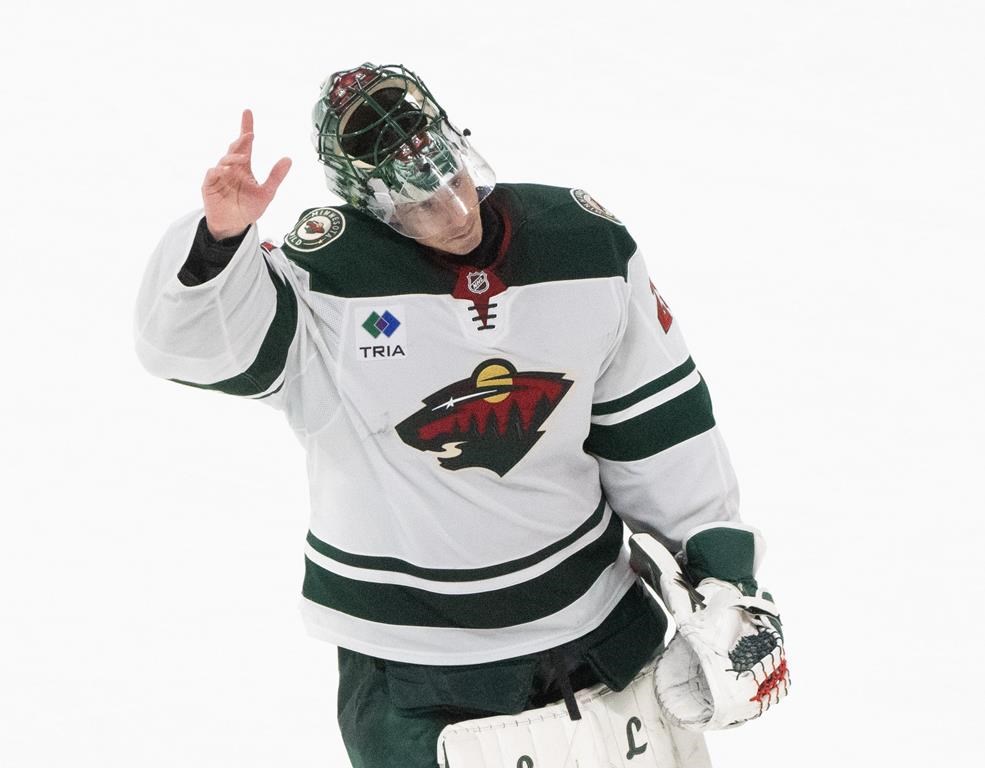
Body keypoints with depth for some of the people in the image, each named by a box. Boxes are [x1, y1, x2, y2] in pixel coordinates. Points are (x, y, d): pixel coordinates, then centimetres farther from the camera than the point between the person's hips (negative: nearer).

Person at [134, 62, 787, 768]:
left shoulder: (586, 244, -6)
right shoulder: (326, 279, -17)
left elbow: (656, 421, 1)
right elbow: (192, 342, -24)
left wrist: (720, 569, 3)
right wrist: (220, 235, -42)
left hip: (592, 620, 4)